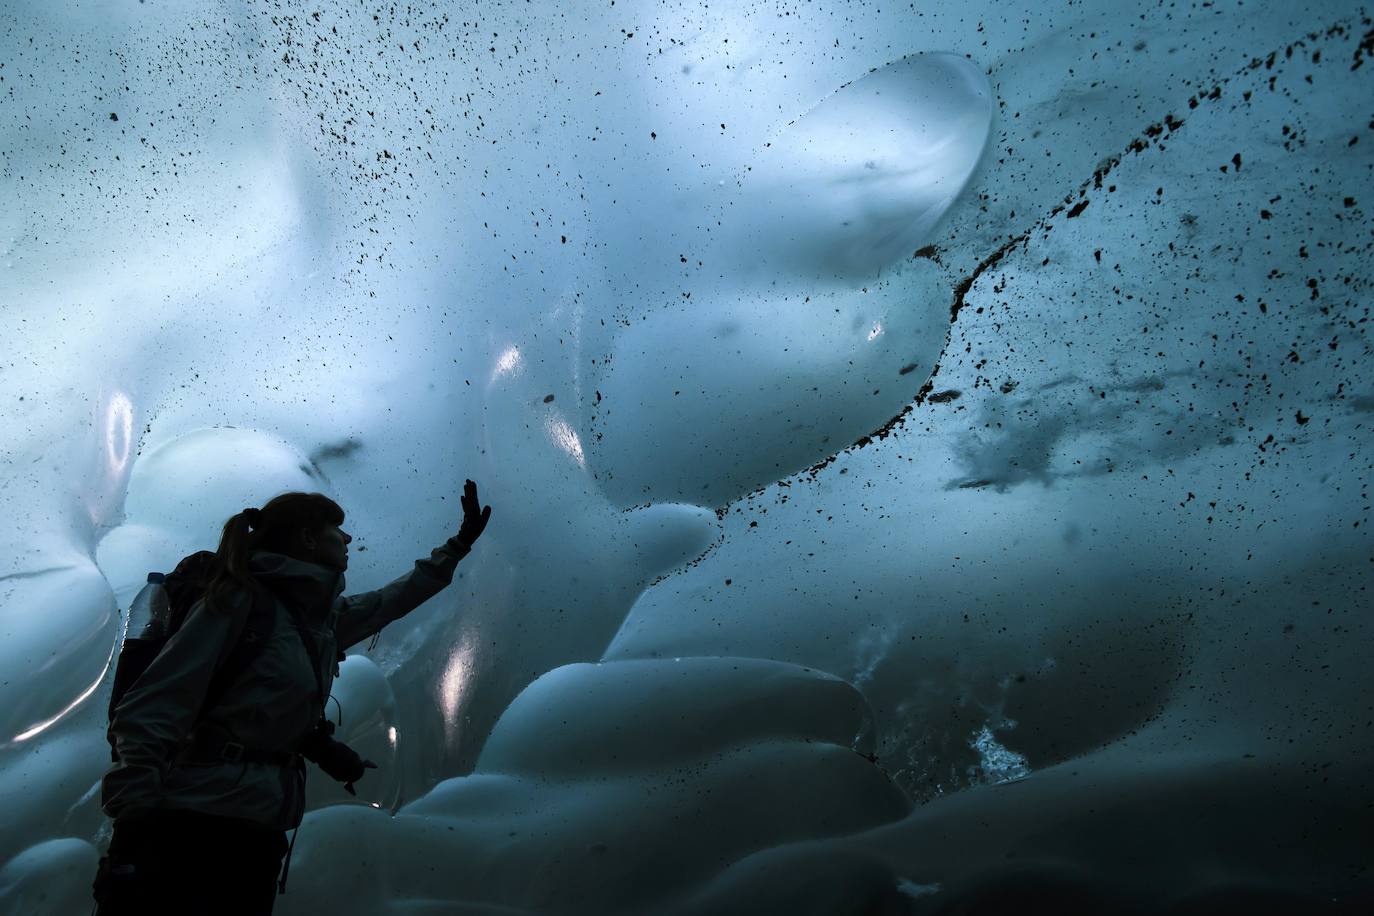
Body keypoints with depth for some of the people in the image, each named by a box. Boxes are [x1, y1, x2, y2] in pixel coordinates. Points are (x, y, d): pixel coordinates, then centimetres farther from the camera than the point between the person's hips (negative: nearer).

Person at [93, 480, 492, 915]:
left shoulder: (326, 618, 12)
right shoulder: (242, 601, -11)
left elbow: (391, 600, 33)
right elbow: (147, 712, -16)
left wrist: (459, 544, 40)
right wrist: (135, 818, -25)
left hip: (259, 839, 8)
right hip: (189, 830, -8)